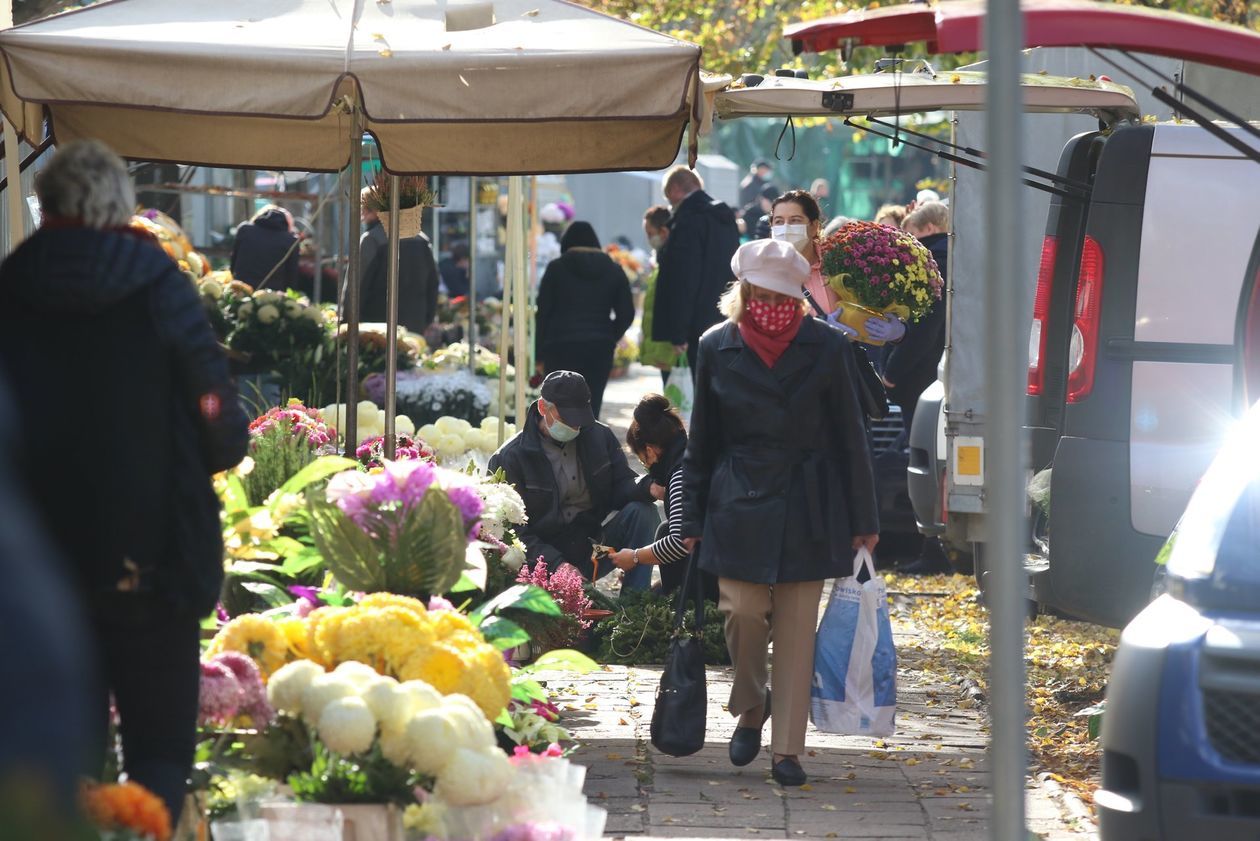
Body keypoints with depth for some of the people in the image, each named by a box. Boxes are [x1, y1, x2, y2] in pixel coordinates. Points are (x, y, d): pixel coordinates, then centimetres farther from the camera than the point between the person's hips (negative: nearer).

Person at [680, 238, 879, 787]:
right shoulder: (718, 349, 1)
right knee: (744, 612, -9)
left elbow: (850, 436, 2)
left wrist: (863, 519, 2)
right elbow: (701, 442, 9)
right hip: (740, 503, 0)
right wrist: (692, 519, 8)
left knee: (797, 630, 0)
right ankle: (750, 710, 20)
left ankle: (787, 750, 7)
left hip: (807, 508, 0)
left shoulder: (826, 347, -2)